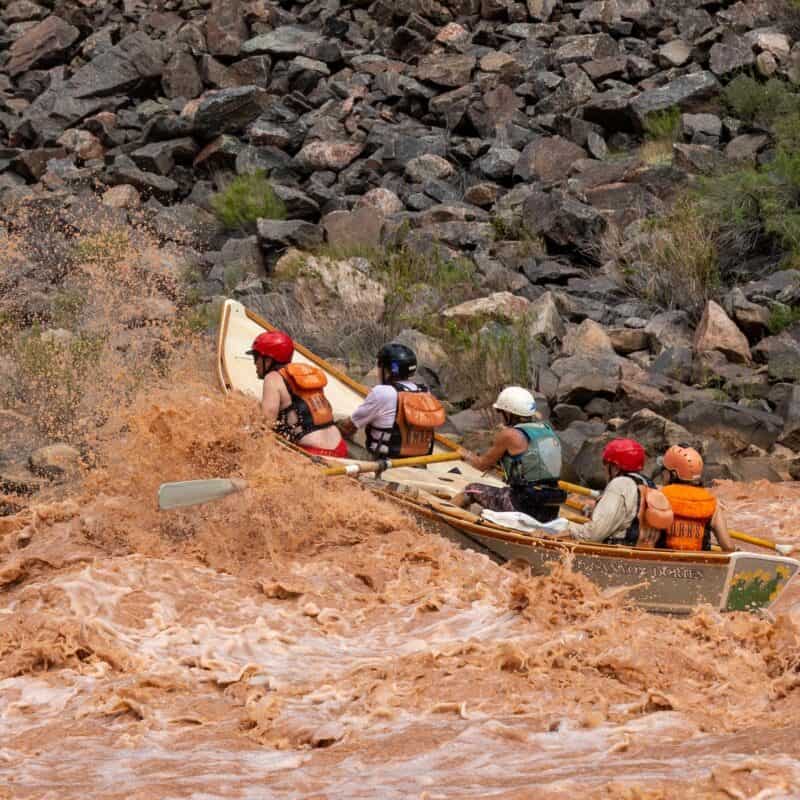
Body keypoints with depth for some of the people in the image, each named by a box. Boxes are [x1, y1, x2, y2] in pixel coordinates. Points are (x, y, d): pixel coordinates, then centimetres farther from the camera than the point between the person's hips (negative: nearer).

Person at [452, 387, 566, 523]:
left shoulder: (510, 435, -8)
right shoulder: (547, 430, 11)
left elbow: (482, 465, 5)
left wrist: (467, 455, 25)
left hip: (524, 509, -7)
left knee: (472, 490, 11)